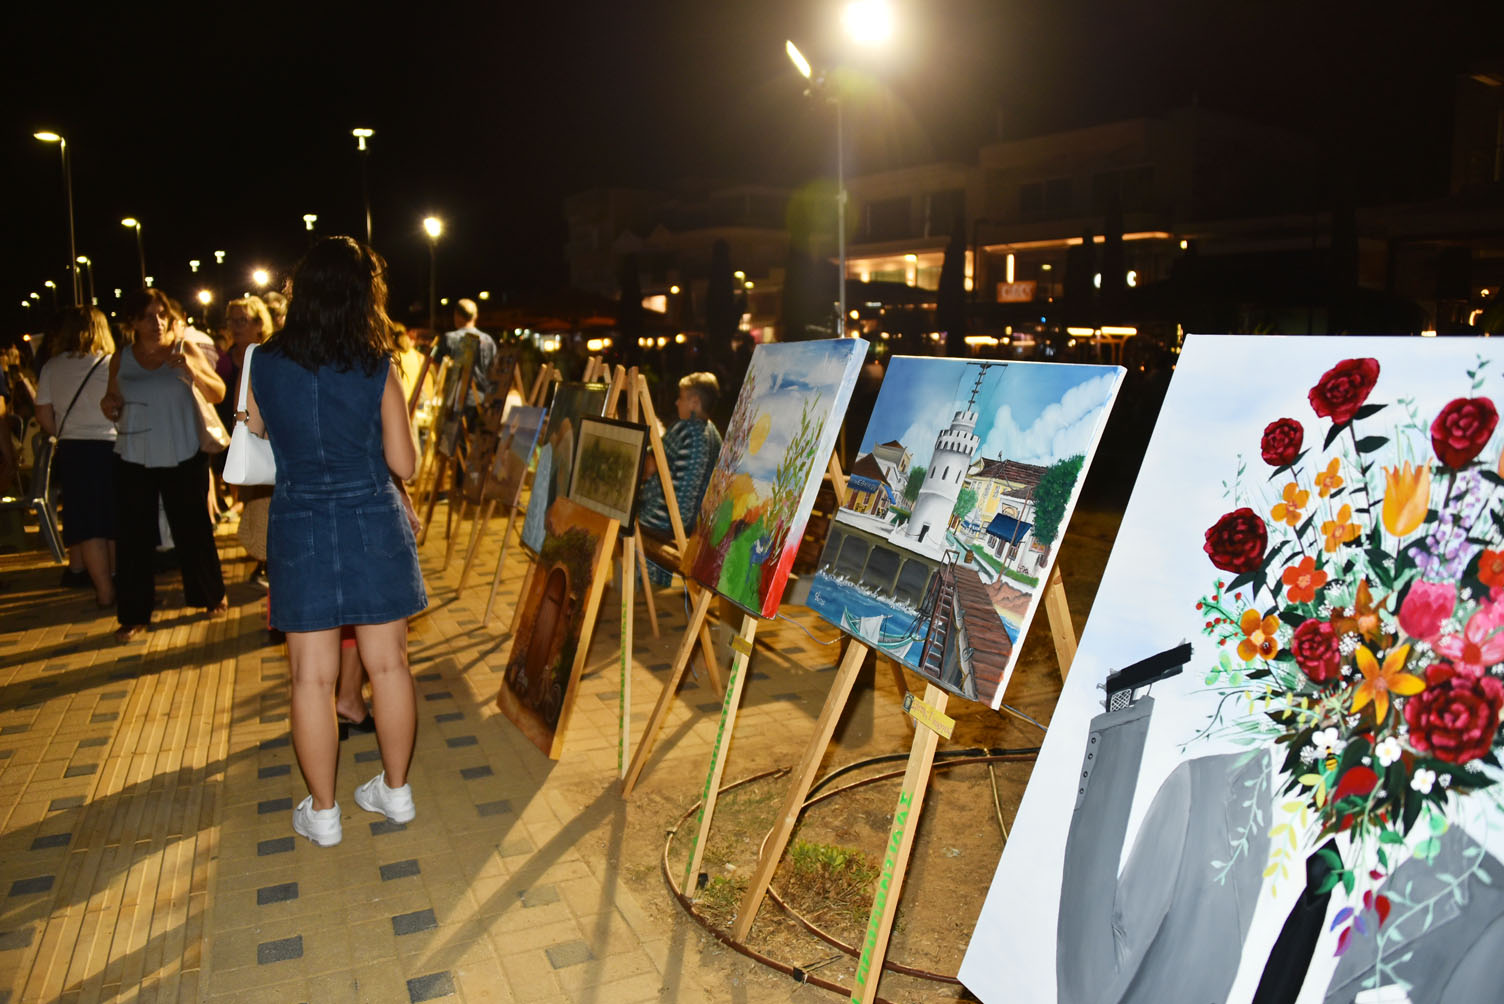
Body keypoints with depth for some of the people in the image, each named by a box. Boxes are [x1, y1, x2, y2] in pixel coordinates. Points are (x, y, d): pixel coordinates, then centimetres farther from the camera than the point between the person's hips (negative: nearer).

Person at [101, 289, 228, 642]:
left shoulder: (185, 349, -4)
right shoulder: (121, 359, 3)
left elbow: (218, 394, -9)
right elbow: (115, 409, 14)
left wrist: (194, 372, -26)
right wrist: (109, 406, -9)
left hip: (183, 457, -2)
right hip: (134, 460, 2)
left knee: (193, 530, 8)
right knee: (133, 537, 2)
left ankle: (210, 595, 28)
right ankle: (135, 614, 13)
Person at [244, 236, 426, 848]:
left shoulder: (265, 365, -2)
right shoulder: (379, 370, -8)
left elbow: (255, 432, 13)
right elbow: (404, 465, -5)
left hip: (300, 529, 1)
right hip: (374, 523, 0)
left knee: (312, 676, 8)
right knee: (388, 664, 11)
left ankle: (322, 813, 20)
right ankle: (395, 790, 25)